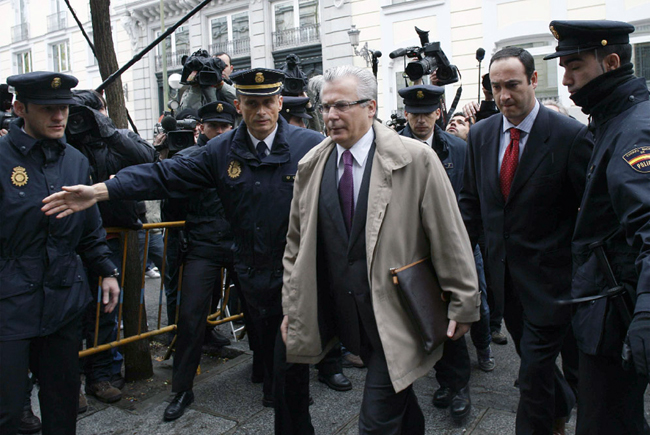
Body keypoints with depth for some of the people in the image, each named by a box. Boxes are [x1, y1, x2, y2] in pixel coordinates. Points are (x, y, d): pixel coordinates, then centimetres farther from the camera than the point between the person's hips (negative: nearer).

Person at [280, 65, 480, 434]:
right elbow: (297, 244, 9)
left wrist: (464, 305, -2)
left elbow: (450, 239, -7)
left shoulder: (416, 159, -11)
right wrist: (292, 306, 10)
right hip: (344, 316, 5)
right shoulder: (311, 166, 3)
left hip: (395, 315, -4)